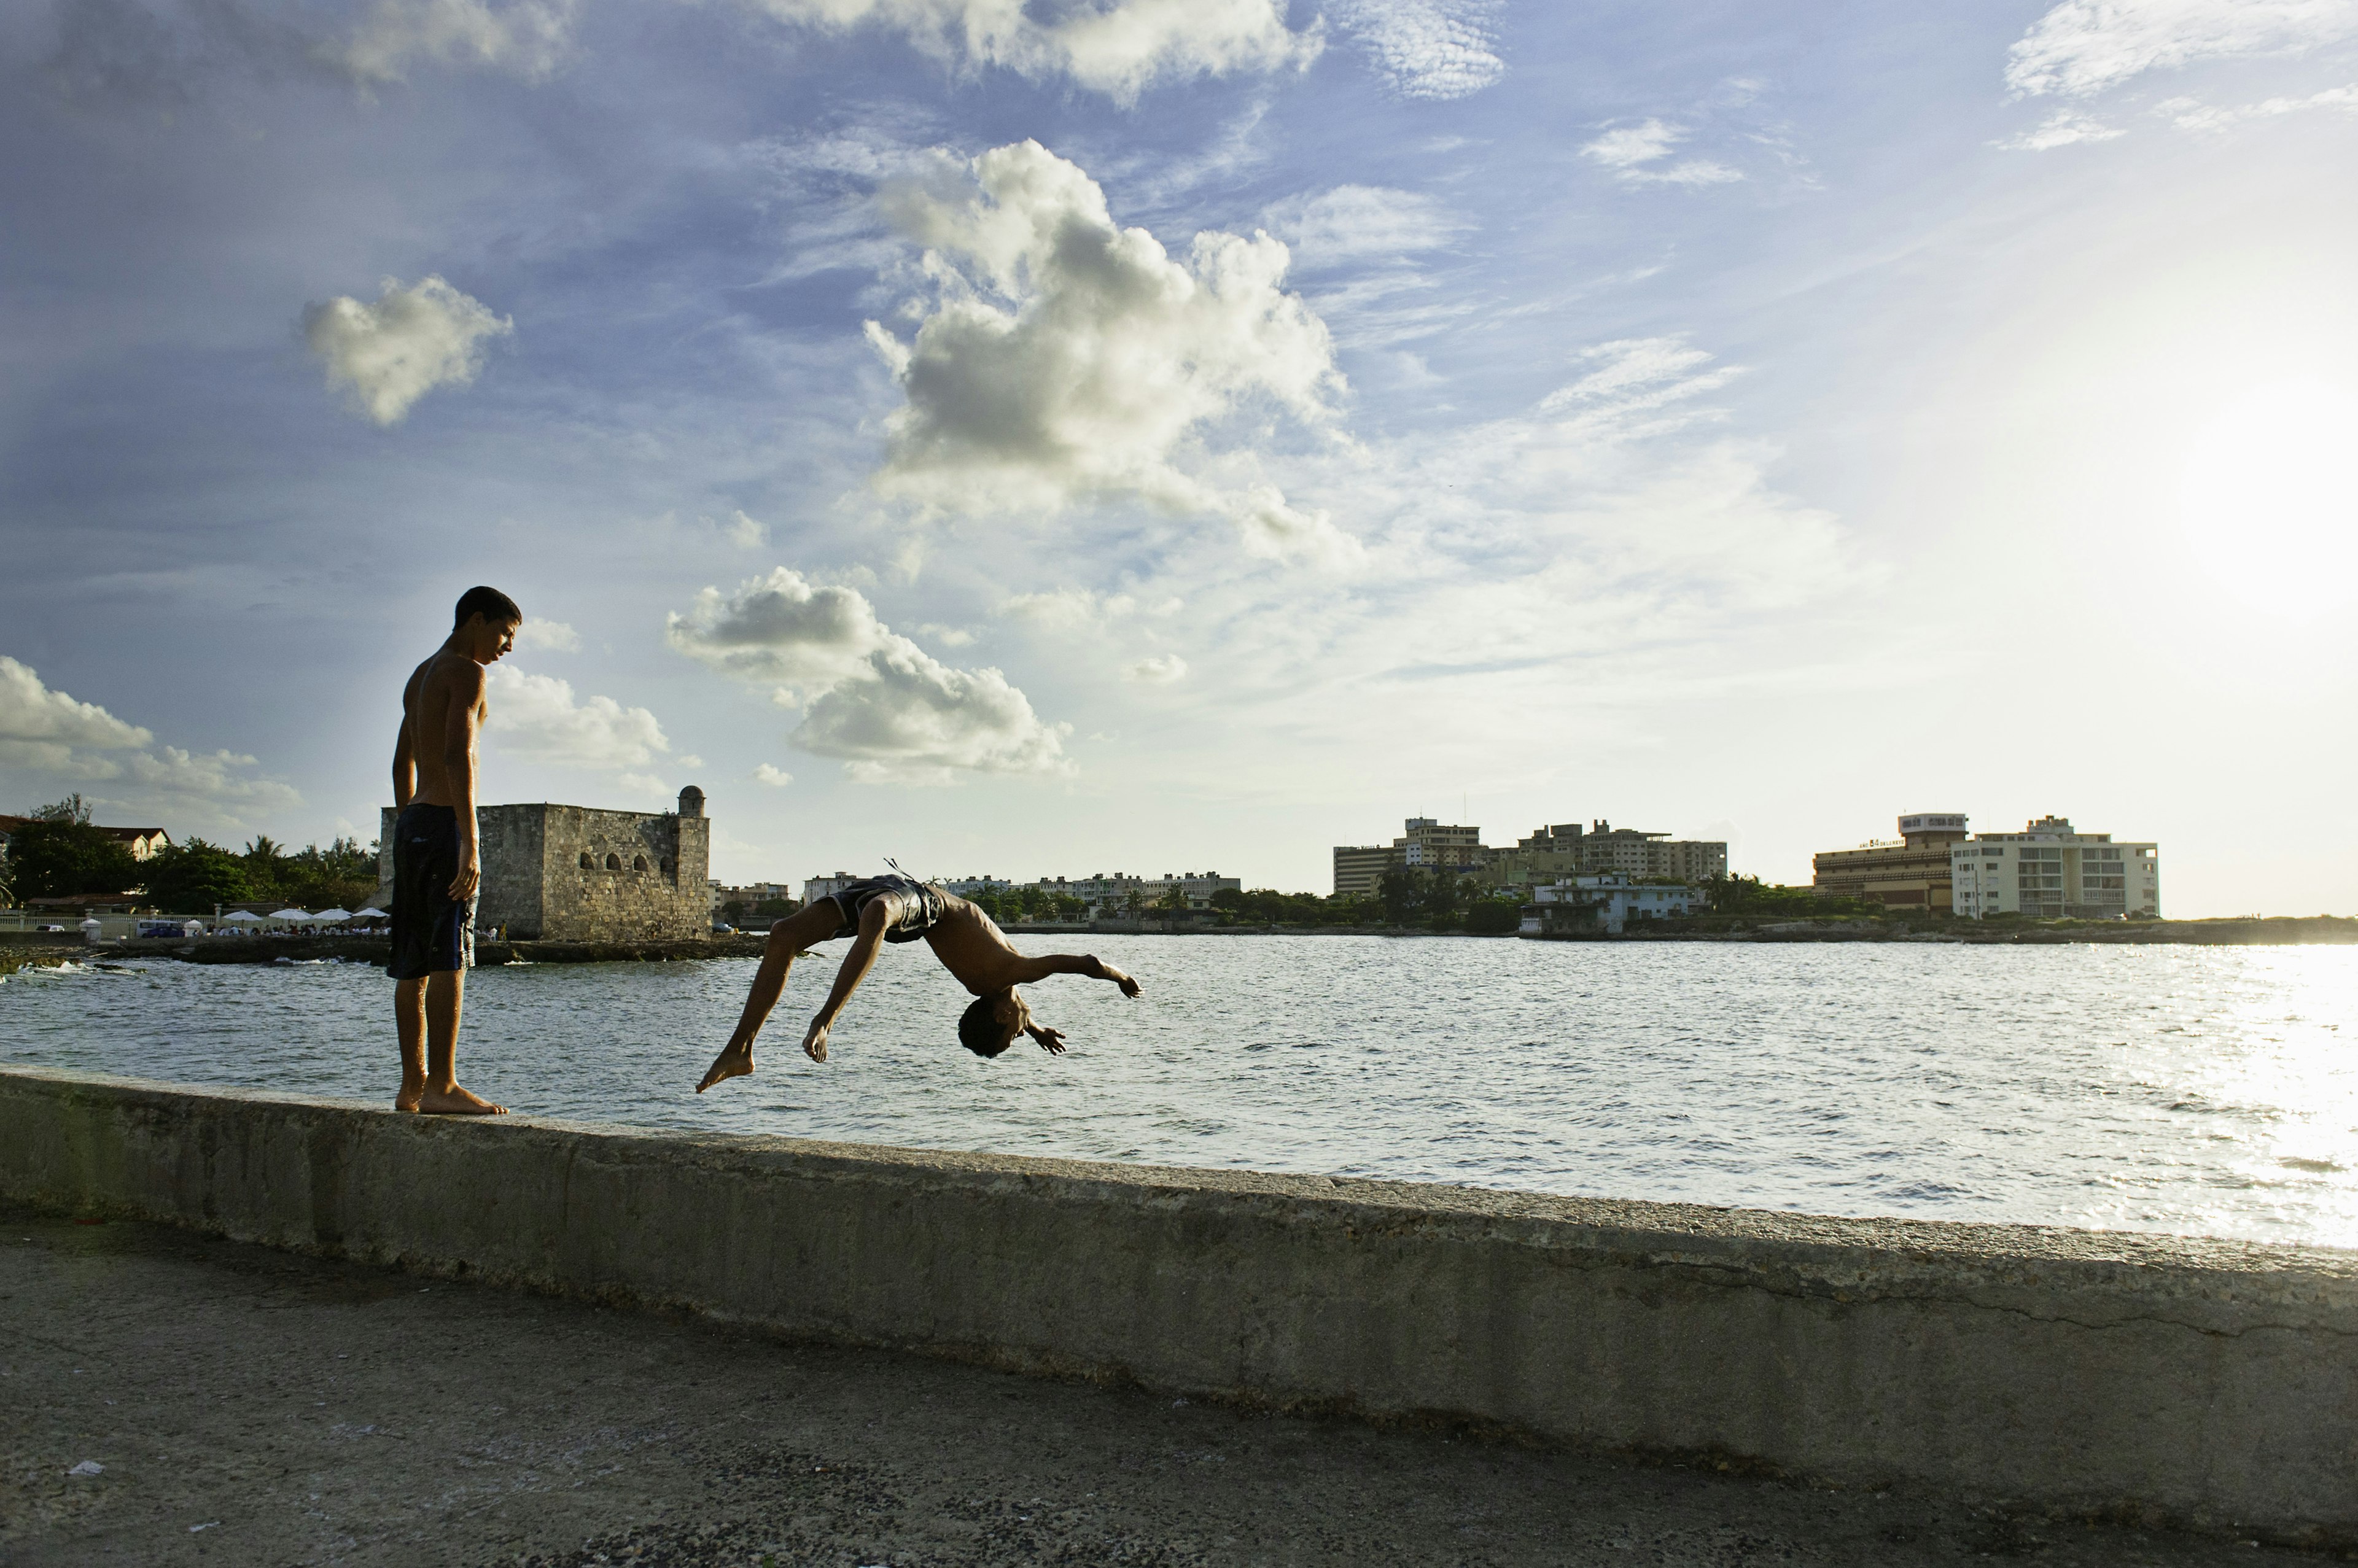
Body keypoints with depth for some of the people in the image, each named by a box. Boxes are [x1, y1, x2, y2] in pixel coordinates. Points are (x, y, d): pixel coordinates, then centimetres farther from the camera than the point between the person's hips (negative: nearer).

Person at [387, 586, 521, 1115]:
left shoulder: (420, 676, 22)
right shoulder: (466, 672, -7)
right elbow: (458, 756, -19)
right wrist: (470, 842, -24)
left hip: (412, 822, 10)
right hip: (446, 822, -10)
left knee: (415, 962, 8)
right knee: (449, 959, -12)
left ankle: (413, 1084, 11)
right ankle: (442, 1086, -14)